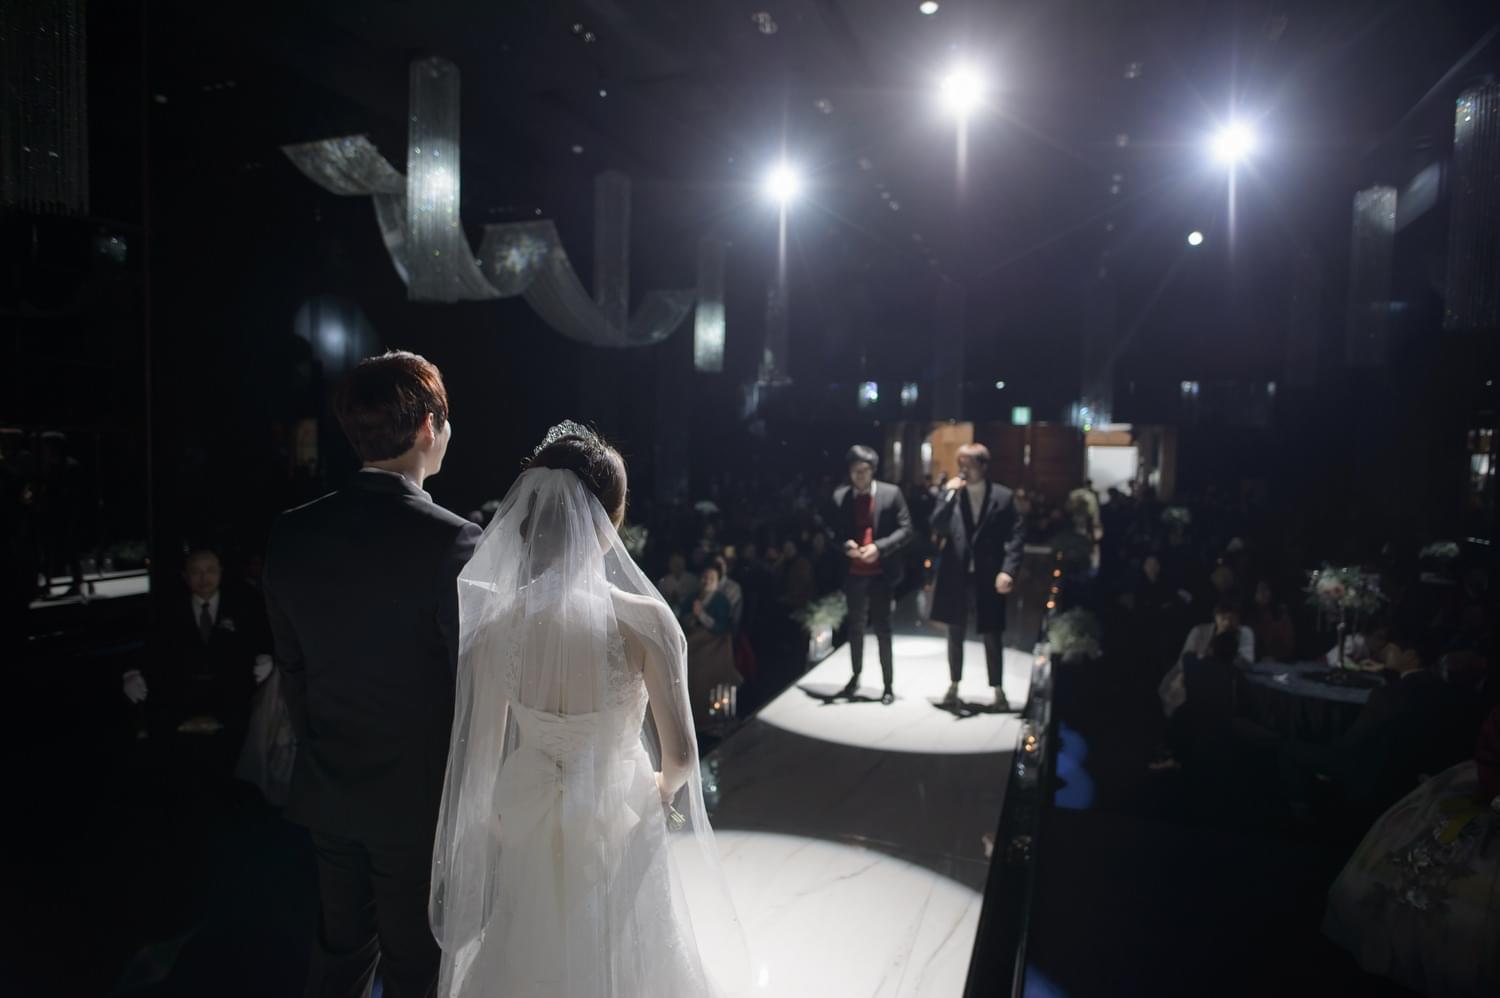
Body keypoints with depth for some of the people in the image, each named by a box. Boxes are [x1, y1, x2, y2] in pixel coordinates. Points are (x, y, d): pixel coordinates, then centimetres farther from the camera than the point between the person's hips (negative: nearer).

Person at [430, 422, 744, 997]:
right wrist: (662, 791, 5)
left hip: (526, 829, 3)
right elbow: (680, 755, -18)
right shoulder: (646, 620, -24)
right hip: (622, 829, -2)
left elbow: (483, 749, -6)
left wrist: (493, 820, 13)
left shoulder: (495, 622, -16)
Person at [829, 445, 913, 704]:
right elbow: (833, 532, 10)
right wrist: (845, 544, -12)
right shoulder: (840, 497, 3)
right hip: (853, 573, 3)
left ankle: (888, 685, 13)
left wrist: (879, 547, -18)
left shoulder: (891, 493, -4)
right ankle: (855, 676, 31)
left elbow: (905, 530, -6)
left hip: (881, 573, -3)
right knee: (856, 627, 15)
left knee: (882, 628, 3)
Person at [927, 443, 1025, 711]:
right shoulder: (951, 493, 4)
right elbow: (938, 529, -8)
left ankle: (998, 691, 17)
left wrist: (1008, 570, -17)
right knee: (955, 634, 12)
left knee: (991, 636, 5)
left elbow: (1016, 536, -5)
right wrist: (949, 496, -18)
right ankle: (953, 685, 26)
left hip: (988, 577, -2)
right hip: (956, 575, 2)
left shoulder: (1002, 496, -1)